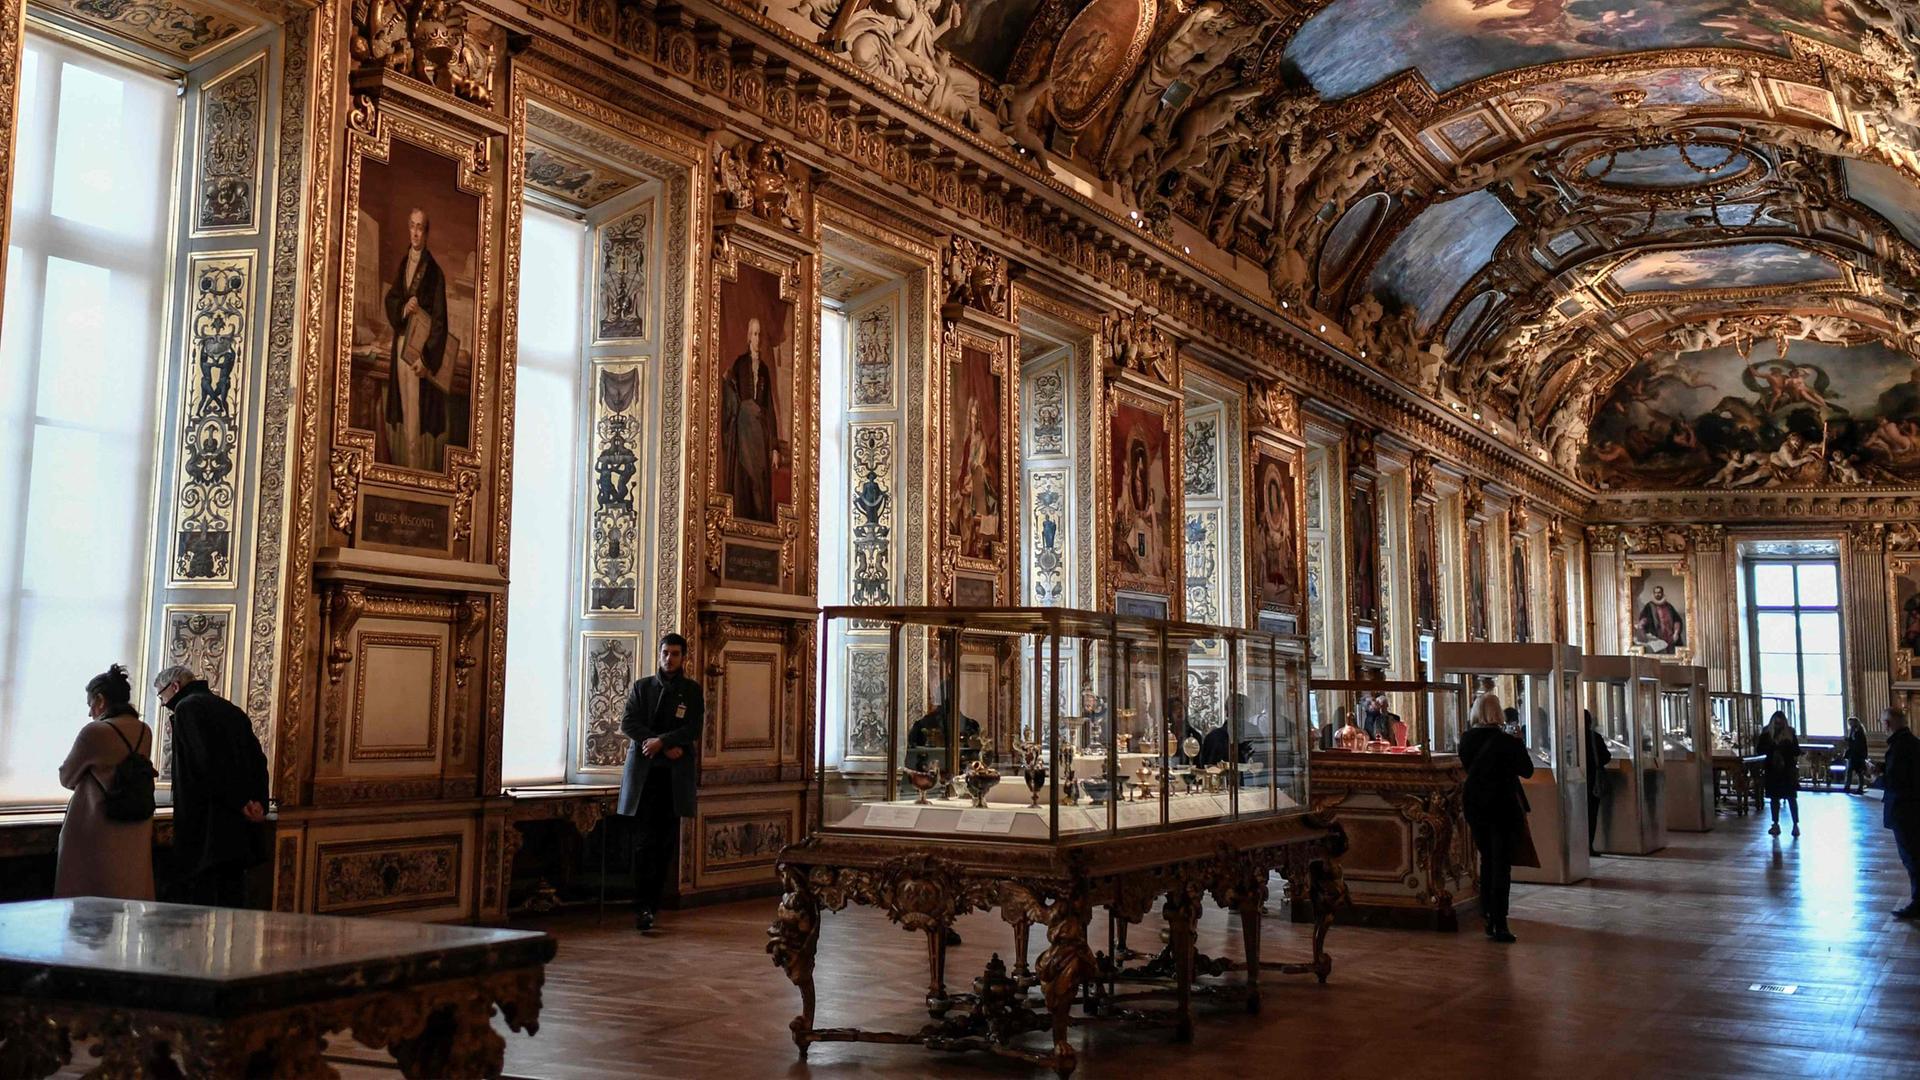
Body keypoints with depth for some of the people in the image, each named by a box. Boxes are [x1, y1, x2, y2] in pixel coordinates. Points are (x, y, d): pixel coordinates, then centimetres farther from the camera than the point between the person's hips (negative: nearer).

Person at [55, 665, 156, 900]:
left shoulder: (95, 732, -14)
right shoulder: (144, 732, 5)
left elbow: (67, 778, 0)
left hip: (98, 833, -6)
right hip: (135, 836, 6)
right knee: (131, 898, 9)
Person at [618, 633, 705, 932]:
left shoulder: (693, 691, 9)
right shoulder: (641, 687, 11)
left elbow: (694, 729, -2)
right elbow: (628, 723, 0)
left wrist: (660, 741, -16)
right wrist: (666, 747, -10)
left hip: (675, 775, 1)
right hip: (644, 772, -1)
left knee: (666, 843, 2)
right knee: (644, 842, -8)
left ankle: (652, 905, 8)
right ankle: (642, 908, -11)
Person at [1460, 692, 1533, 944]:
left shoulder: (1466, 740, -5)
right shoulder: (1509, 742, -16)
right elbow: (1527, 771, -4)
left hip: (1474, 806, 4)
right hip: (1503, 807, -4)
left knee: (1487, 860, 18)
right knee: (1502, 864, 1)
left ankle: (1488, 917, 21)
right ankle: (1499, 924, -2)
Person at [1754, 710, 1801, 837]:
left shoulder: (1790, 733, -2)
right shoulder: (1766, 734, 0)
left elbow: (1797, 751, -3)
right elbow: (1759, 750, -3)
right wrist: (1772, 747, -18)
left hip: (1788, 770, -2)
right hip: (1772, 770, 2)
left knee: (1791, 797, -1)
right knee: (1774, 798, 7)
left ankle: (1796, 824, 7)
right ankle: (1776, 824, 15)